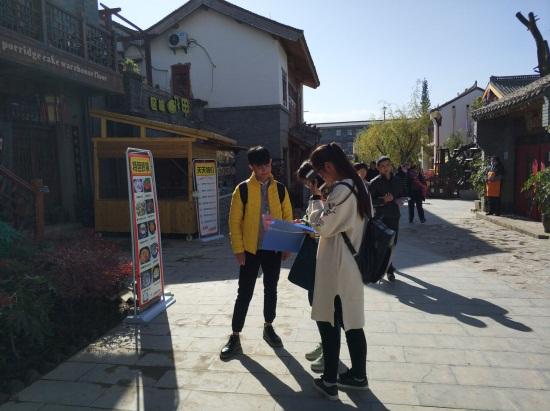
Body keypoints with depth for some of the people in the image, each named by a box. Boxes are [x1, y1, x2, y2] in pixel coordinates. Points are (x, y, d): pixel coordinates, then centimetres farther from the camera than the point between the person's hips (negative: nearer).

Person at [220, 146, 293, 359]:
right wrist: (238, 249, -9)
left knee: (271, 289, 14)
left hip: (274, 249, 3)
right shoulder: (243, 189, -5)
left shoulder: (280, 189, 3)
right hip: (251, 249, -2)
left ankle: (268, 328, 32)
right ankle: (235, 336, 13)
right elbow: (234, 221, -5)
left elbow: (287, 217, 7)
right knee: (244, 293, 2)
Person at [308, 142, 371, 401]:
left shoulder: (341, 190, -20)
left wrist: (315, 198, -5)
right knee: (352, 323, 17)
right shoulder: (357, 186, 10)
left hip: (336, 267, -9)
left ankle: (330, 381, 17)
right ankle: (358, 376, 29)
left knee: (328, 321, 5)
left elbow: (322, 227, -14)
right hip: (350, 264, 9)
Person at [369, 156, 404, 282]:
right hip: (381, 216, -6)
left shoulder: (397, 180, 8)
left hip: (394, 215, 6)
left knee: (392, 242, 15)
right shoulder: (375, 182, -9)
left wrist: (399, 200, -1)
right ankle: (389, 269, 5)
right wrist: (383, 200, -24)